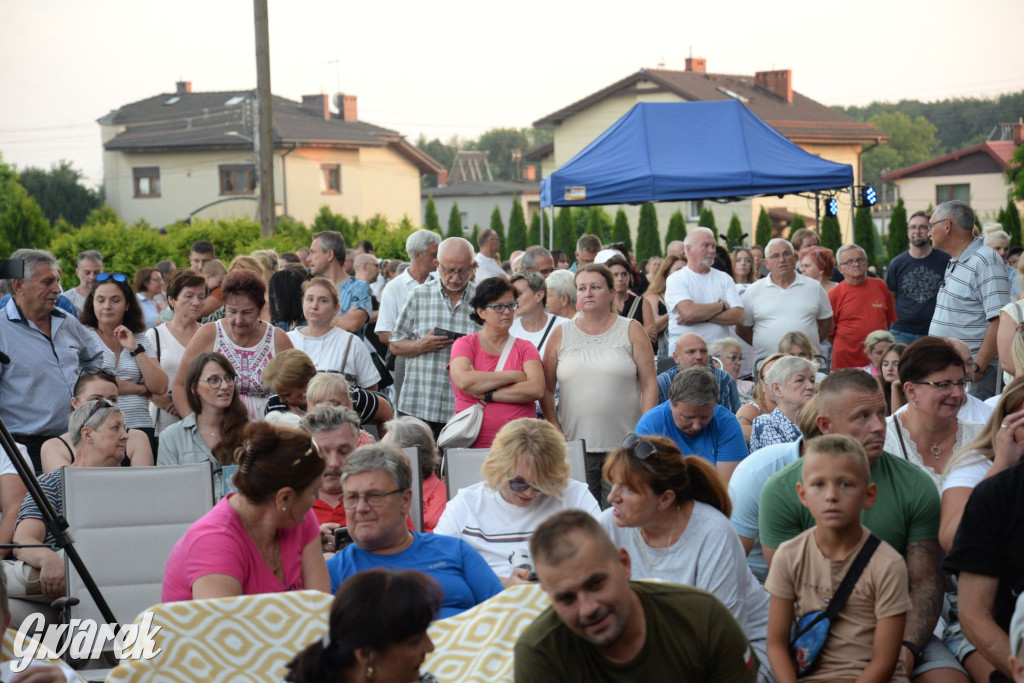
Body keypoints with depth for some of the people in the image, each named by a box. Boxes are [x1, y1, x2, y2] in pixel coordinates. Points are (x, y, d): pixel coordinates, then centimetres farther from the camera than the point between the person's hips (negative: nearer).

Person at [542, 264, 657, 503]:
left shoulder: (631, 331, 7)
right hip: (575, 447, 2)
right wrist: (556, 431, -1)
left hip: (624, 447, -1)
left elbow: (649, 383, 3)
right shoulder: (561, 335, 11)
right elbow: (546, 387, 10)